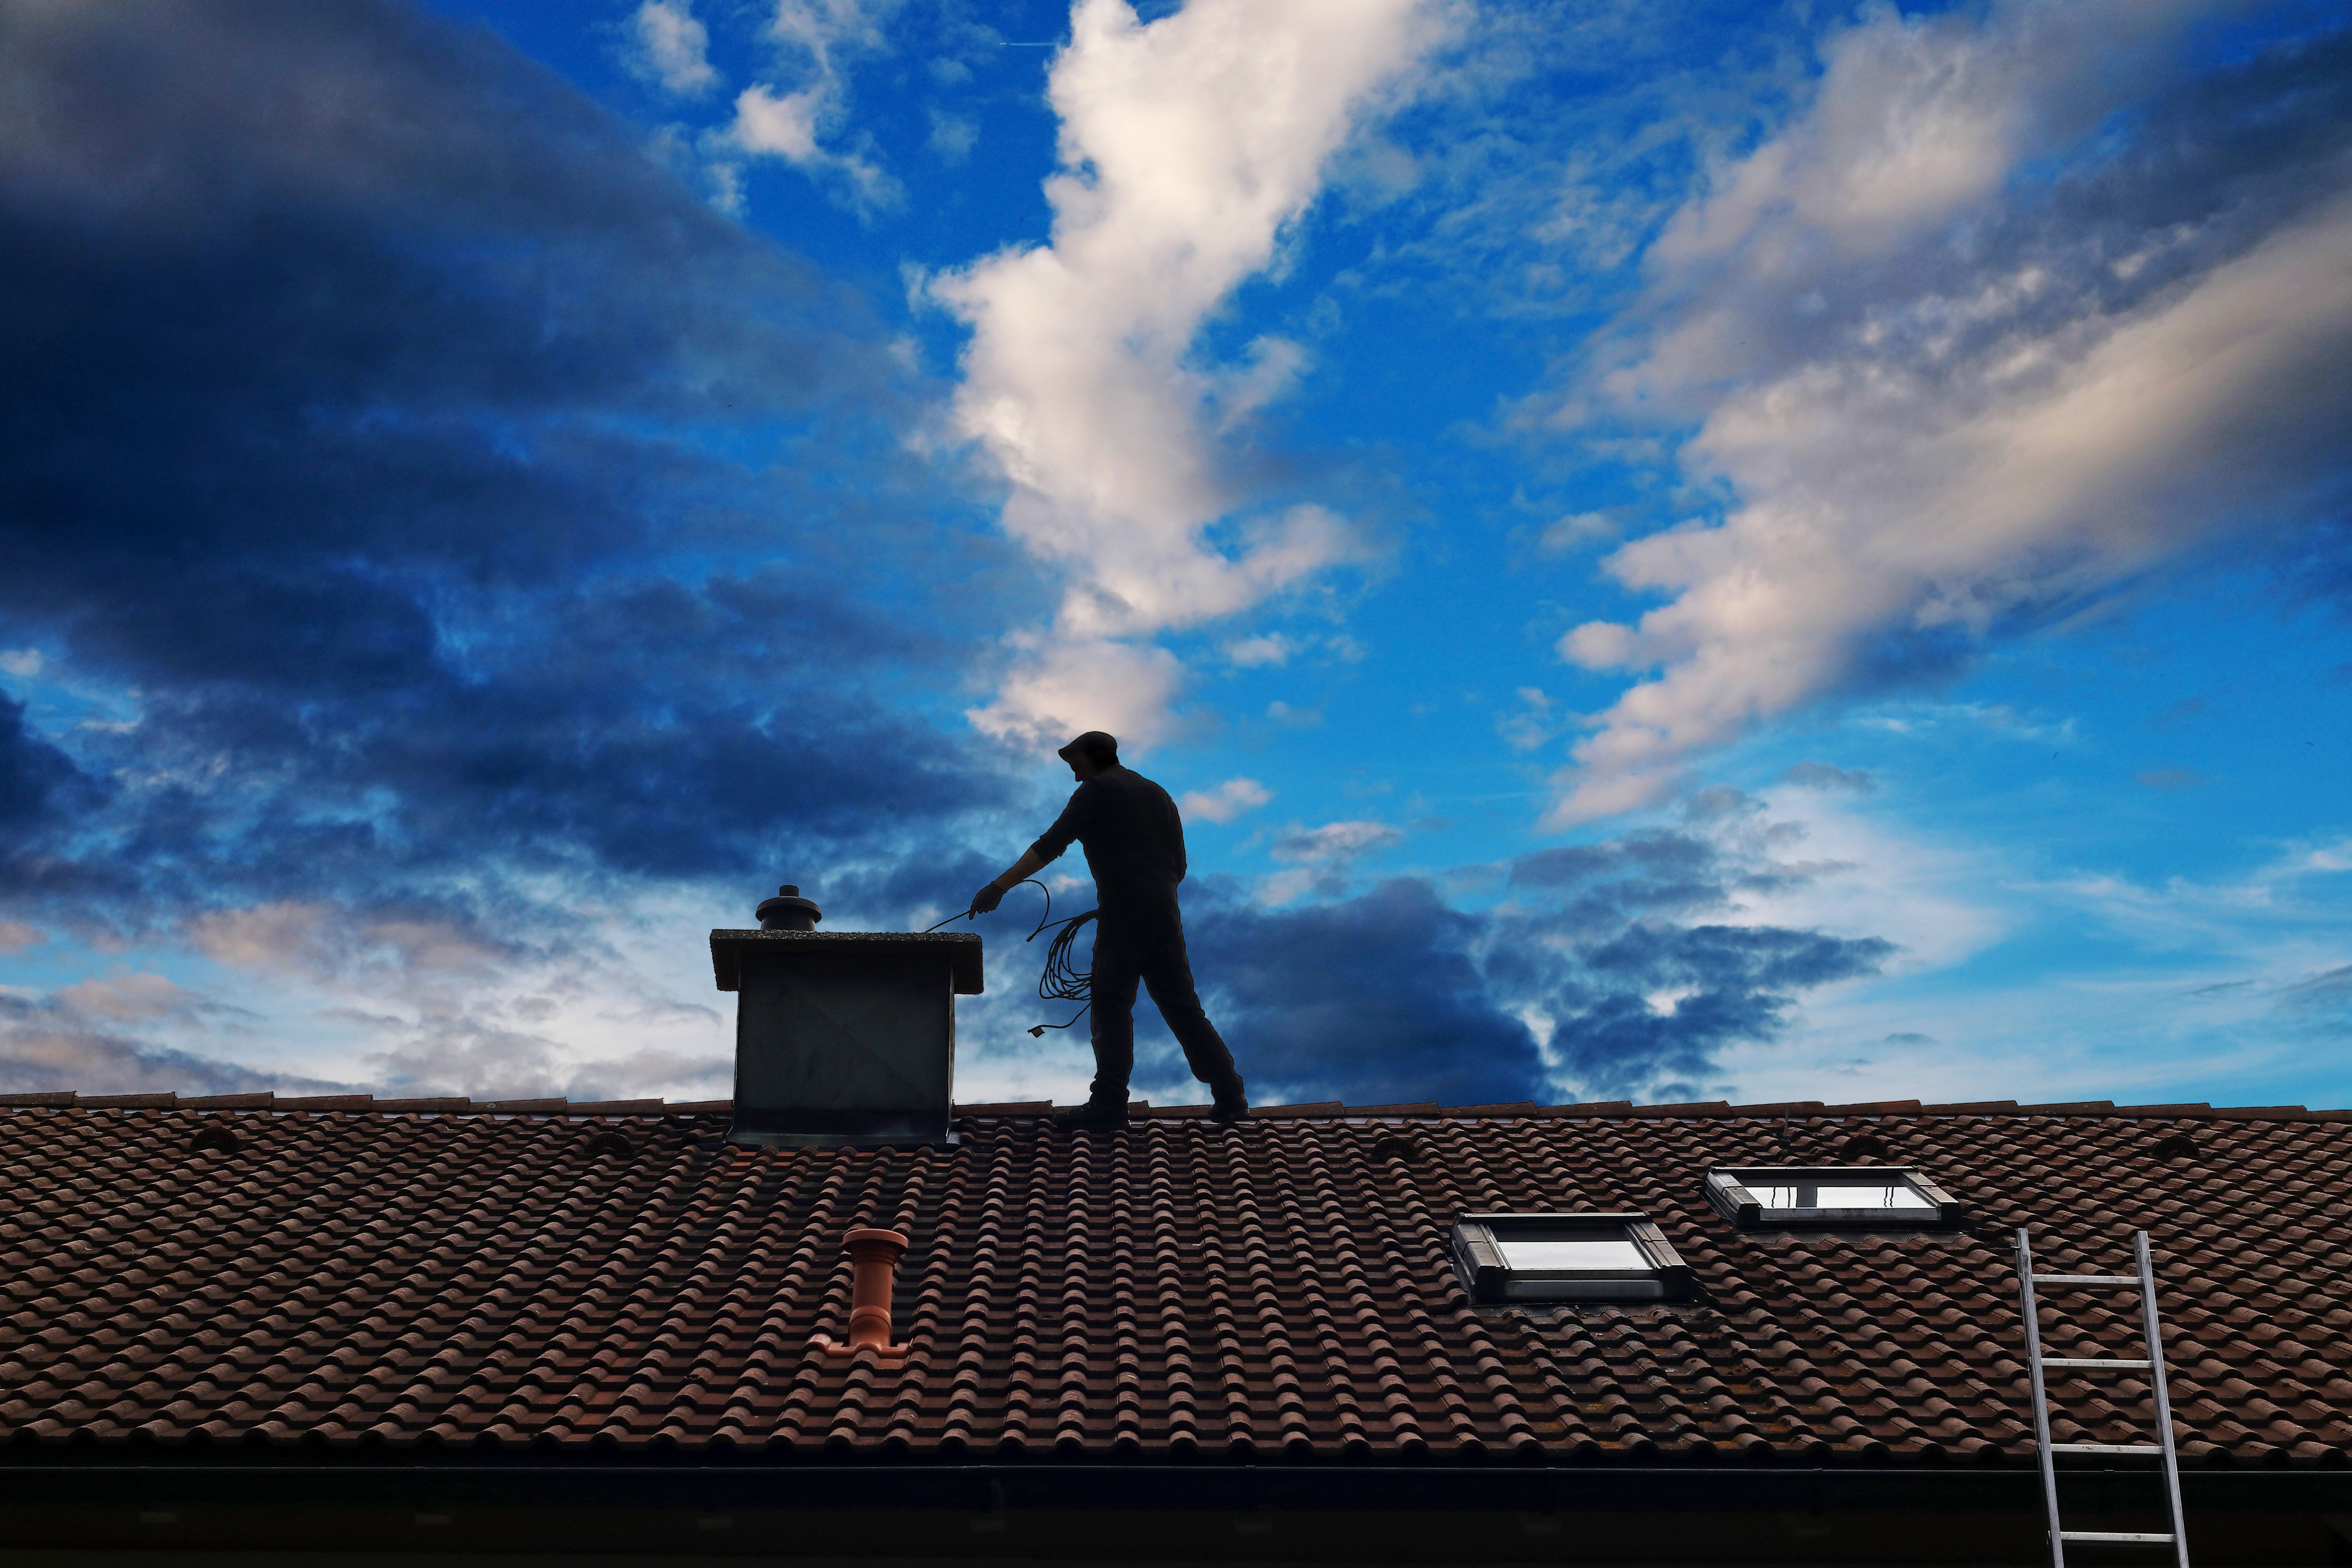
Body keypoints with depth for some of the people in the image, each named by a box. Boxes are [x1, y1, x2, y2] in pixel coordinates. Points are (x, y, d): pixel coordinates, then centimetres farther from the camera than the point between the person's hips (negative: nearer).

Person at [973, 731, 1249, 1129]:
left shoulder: (1097, 791, 2)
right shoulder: (1157, 793, 23)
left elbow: (1050, 846, -7)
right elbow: (1178, 865, 22)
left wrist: (999, 887, -9)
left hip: (1123, 914, -7)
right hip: (1165, 914, 7)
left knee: (1112, 1006, -3)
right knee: (1182, 1006, 10)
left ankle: (1109, 1103, -5)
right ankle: (1230, 1096, 9)